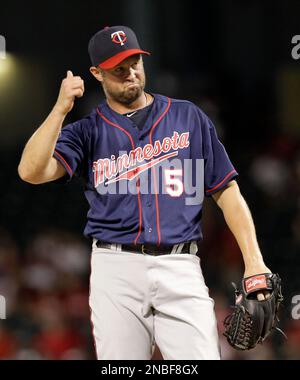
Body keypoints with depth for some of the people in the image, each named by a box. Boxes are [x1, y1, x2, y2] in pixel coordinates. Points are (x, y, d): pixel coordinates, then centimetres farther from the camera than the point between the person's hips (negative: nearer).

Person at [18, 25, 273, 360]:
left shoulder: (188, 117, 13)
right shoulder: (87, 131, 11)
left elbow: (226, 191, 11)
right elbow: (31, 171, -6)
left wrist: (254, 262, 1)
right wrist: (61, 108, -7)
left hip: (181, 268, 0)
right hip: (115, 269, 0)